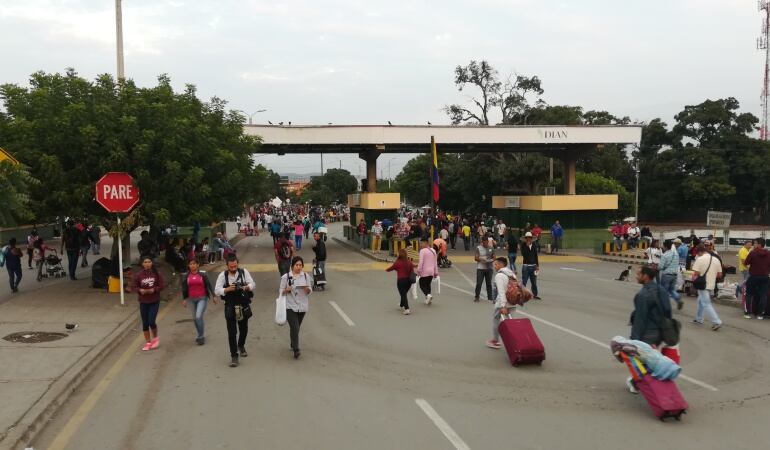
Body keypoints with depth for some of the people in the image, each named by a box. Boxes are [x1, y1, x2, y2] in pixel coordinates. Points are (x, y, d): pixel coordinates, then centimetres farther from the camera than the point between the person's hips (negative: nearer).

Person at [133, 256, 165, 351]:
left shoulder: (156, 273, -6)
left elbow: (162, 285, -4)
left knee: (151, 322, -9)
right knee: (145, 323, 8)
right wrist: (140, 290, -16)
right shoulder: (138, 275, -4)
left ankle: (155, 338, 19)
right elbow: (135, 286, 4)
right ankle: (148, 342, 23)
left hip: (155, 301, -2)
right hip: (143, 302, 2)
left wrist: (154, 289, -20)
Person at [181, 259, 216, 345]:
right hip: (191, 299, 4)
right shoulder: (186, 276, 2)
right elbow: (184, 288, 8)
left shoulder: (203, 275, -4)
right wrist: (184, 299, 5)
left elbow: (209, 285, 0)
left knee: (199, 316, -16)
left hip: (202, 298, -4)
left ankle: (201, 336, -5)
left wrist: (213, 296, 0)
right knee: (195, 318, 11)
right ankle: (201, 335, 26)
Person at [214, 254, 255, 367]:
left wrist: (246, 287, -26)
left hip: (244, 306, 2)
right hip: (230, 307, -2)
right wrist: (227, 289, -26)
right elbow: (217, 290, -9)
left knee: (244, 329, 18)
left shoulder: (244, 272, -4)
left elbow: (252, 284, -4)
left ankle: (241, 346, 46)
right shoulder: (223, 275, -6)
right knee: (232, 332, -3)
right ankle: (234, 356, 4)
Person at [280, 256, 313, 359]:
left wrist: (307, 289, -15)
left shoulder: (306, 276, 4)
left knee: (296, 328, 15)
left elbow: (310, 291, 8)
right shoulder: (286, 277, -4)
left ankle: (293, 345, 34)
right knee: (294, 328, -14)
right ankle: (296, 350, -11)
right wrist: (287, 289, -20)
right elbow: (281, 291, 1)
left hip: (302, 306, 3)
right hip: (290, 306, -3)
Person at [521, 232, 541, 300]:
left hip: (533, 265, 4)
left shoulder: (534, 245, 6)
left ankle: (535, 294, 24)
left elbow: (536, 256, 11)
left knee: (534, 281, 12)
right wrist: (527, 246, -22)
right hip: (526, 265, -4)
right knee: (524, 281, -6)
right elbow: (523, 254, -19)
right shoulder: (523, 246, -4)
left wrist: (537, 265, 11)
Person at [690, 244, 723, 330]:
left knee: (706, 304, -5)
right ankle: (699, 319, 30)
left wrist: (694, 279, 2)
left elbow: (695, 274, -17)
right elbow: (720, 274, 7)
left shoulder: (699, 259, -12)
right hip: (712, 285, 7)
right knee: (701, 301, 22)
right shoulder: (716, 259, 6)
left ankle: (716, 322, -12)